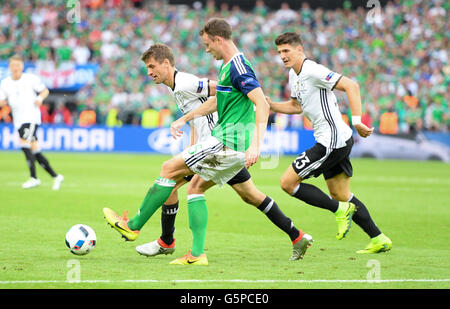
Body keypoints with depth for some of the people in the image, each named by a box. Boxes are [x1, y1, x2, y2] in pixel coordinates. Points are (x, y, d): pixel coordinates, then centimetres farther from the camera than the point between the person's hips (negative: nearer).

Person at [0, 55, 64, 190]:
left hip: (31, 116, -5)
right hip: (19, 120, 5)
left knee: (24, 142, -24)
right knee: (36, 153, 5)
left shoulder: (31, 78, 0)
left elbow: (45, 90, 9)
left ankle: (33, 178, -25)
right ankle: (55, 176, 16)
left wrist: (40, 98, -11)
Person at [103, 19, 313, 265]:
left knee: (170, 168, -5)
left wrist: (255, 145, -30)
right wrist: (184, 119, 33)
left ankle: (133, 226, 2)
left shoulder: (238, 67, -15)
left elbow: (262, 105, -22)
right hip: (234, 146, 10)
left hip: (228, 143, -10)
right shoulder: (228, 65, 16)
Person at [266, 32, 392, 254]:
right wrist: (271, 105, 12)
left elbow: (350, 86, -22)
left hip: (332, 141, -10)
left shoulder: (313, 71, -16)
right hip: (338, 142, 10)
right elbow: (296, 106, 28)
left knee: (288, 182, -7)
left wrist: (356, 121, -27)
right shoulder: (294, 75, 13)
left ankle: (340, 210, -2)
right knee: (341, 195, 15)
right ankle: (379, 239, 18)